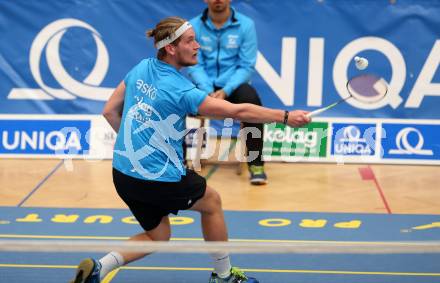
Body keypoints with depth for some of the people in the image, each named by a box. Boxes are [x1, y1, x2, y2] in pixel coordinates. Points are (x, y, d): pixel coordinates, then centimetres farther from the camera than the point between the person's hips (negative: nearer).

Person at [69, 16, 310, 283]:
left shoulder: (141, 68, 0)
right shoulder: (179, 90, -21)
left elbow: (110, 111, 9)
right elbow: (237, 111, -20)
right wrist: (285, 116, -13)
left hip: (123, 174, 7)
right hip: (159, 179, -7)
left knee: (158, 236, 23)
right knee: (212, 202, 21)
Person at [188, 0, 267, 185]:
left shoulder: (246, 25, -3)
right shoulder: (194, 26, 0)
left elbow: (247, 66, -6)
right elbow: (194, 65, -3)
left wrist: (226, 91, -21)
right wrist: (208, 91, -21)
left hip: (233, 87, -1)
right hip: (205, 88, 1)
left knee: (250, 97, -33)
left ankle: (256, 164, -25)